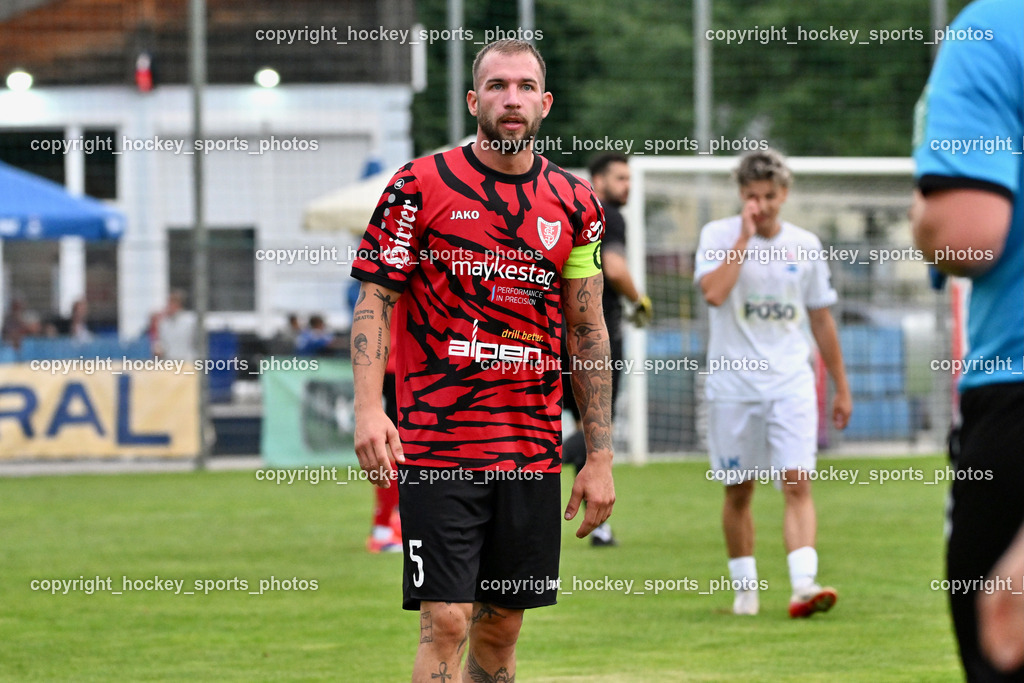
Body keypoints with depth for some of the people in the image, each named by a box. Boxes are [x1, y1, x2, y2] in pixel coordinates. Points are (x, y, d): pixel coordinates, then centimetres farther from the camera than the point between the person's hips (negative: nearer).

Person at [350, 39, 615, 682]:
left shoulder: (576, 204, 8)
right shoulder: (422, 185, -2)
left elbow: (588, 331, 12)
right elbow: (374, 301, -2)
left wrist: (600, 456, 8)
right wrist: (368, 409, -16)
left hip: (534, 452, 4)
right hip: (436, 448, -4)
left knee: (502, 625, 8)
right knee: (446, 622, -11)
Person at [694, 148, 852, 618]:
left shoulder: (805, 245, 7)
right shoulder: (718, 236, -1)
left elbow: (821, 319, 16)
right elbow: (713, 292, -20)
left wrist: (841, 388, 17)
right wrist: (745, 237, -17)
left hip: (791, 383, 1)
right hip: (732, 383, -1)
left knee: (797, 484, -13)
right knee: (738, 491, 6)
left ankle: (803, 586, -24)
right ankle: (745, 588, 19)